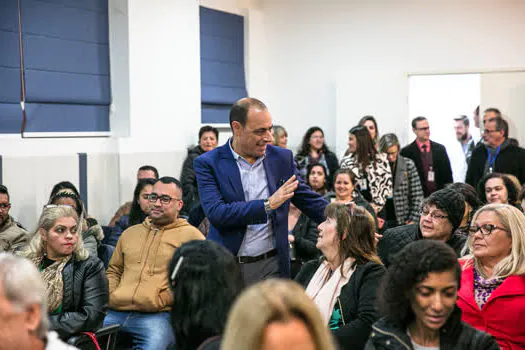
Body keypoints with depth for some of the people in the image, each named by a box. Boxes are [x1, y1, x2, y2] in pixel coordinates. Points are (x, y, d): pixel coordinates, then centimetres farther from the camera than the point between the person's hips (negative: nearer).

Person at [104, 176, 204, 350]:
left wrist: (162, 300, -9)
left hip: (157, 315, -4)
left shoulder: (191, 236, 7)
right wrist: (111, 296, 11)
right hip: (115, 313, 5)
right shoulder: (130, 233, 27)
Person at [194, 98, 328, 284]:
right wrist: (267, 205, -20)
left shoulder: (282, 158, 5)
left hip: (270, 266, 2)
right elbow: (215, 213, -17)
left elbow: (310, 201, 11)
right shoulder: (208, 163, -5)